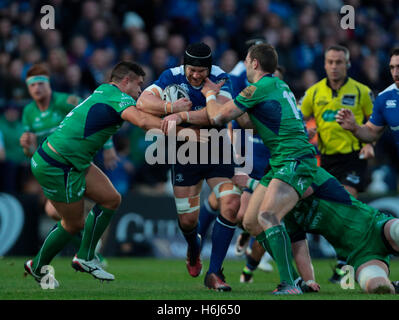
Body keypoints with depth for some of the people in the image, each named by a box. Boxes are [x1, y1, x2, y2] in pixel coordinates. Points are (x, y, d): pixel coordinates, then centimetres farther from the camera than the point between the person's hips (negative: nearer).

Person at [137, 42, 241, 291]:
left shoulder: (219, 78, -15)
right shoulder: (172, 77, -13)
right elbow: (143, 102, -23)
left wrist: (185, 116, -41)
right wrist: (171, 107, -39)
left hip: (217, 150, 0)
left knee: (231, 205, -18)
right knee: (187, 220, 1)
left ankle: (214, 273, -10)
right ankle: (194, 248, 40)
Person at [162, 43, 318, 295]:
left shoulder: (261, 88, -11)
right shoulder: (277, 85, 18)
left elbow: (218, 117, -4)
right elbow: (244, 119, 21)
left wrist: (210, 94, 18)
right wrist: (183, 116, 20)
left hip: (296, 161, -10)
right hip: (280, 164, 10)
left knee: (267, 215, -28)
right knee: (251, 223, 9)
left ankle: (290, 285, -33)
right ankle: (292, 278, 11)